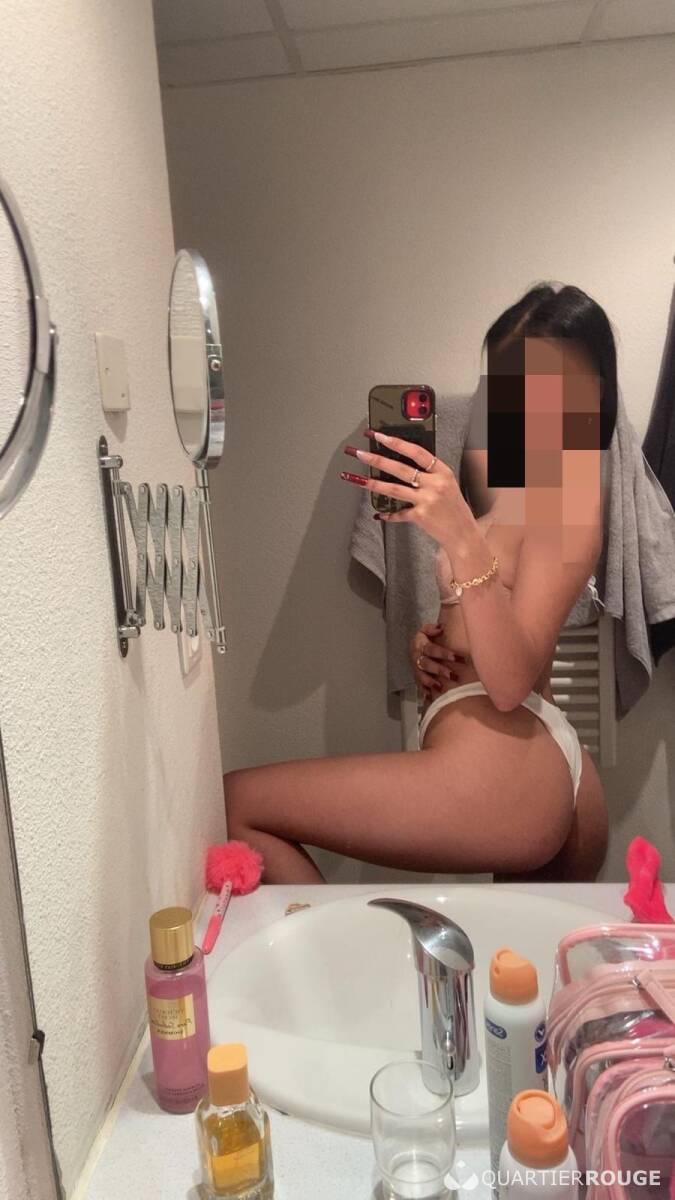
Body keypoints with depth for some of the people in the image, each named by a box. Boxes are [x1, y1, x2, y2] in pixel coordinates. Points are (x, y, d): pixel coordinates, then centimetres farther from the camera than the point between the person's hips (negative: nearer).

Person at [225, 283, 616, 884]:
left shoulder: (568, 488, -10)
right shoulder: (529, 481, 18)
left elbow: (511, 683, -19)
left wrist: (461, 536, -29)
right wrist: (432, 639, 2)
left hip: (497, 771, -10)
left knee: (235, 802, -6)